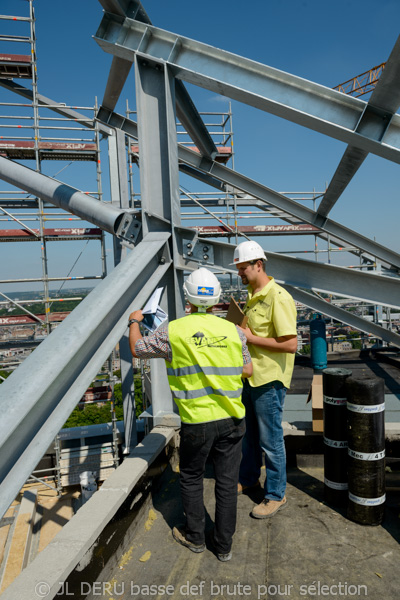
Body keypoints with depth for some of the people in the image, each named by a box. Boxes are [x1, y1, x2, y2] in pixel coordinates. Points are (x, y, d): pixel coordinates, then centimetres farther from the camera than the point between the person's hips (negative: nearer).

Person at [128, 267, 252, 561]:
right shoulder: (233, 330, -2)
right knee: (227, 480, 15)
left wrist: (134, 321, 21)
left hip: (197, 421, -2)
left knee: (191, 478, 20)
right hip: (232, 419, 3)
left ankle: (195, 536, 36)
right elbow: (248, 371, 6)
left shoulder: (174, 331, -11)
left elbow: (137, 349, 3)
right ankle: (225, 544, 29)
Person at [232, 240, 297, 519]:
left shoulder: (278, 297, -20)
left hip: (269, 380, -9)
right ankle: (249, 479, 42)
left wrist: (252, 338, -21)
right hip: (251, 376, 9)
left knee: (270, 440, 5)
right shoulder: (253, 296, 10)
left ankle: (276, 495, 23)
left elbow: (290, 344, -25)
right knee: (250, 434, 23)